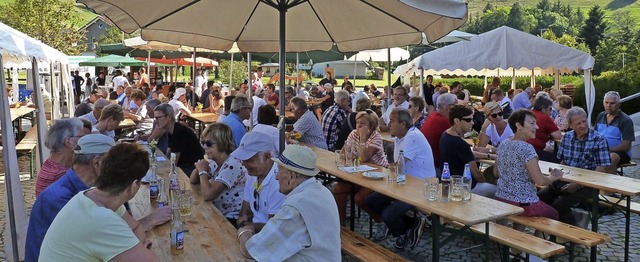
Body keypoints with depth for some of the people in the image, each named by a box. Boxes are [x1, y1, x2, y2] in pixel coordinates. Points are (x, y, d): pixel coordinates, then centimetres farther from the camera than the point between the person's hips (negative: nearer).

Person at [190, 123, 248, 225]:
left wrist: (203, 171, -14)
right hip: (218, 214, 8)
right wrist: (199, 168, -6)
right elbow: (193, 181, 14)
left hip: (232, 219, -7)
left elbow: (208, 194, -28)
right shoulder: (215, 162, 5)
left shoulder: (232, 165, -23)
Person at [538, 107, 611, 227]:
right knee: (538, 198, -13)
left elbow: (601, 169, -13)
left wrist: (578, 184, -20)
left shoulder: (599, 140, -9)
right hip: (565, 181, 6)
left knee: (558, 205, -25)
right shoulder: (566, 137, 8)